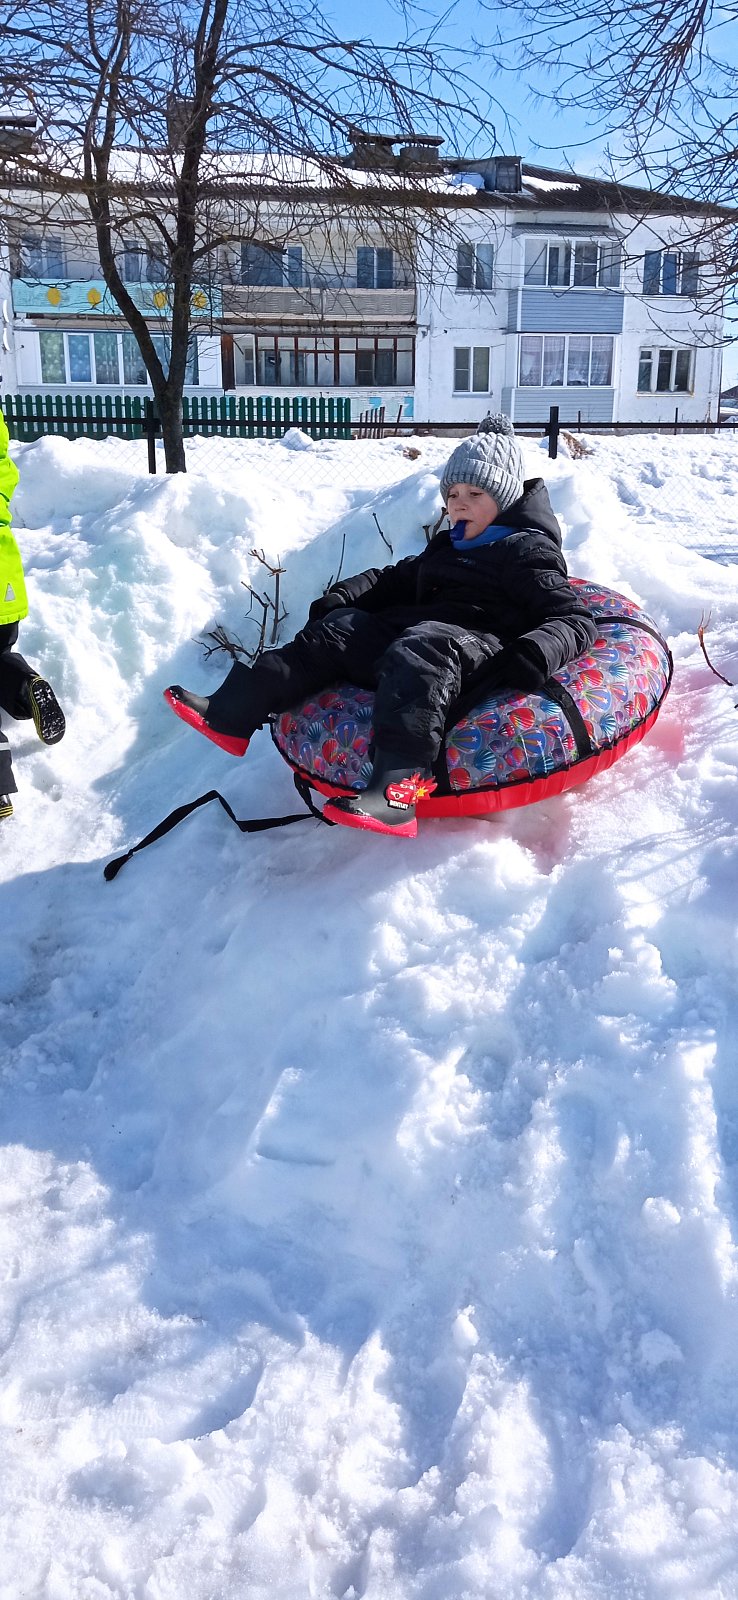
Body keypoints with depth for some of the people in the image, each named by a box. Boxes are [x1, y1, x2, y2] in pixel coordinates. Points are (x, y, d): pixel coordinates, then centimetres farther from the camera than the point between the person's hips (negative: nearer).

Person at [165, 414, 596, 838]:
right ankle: (230, 714, -5)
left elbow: (574, 618, -6)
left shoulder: (528, 552, 5)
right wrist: (340, 598, 17)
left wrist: (533, 655, -27)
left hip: (480, 651, -9)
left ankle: (398, 790, -57)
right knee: (337, 630, 0)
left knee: (421, 647, -38)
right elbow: (393, 580, 36)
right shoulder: (447, 548, 31)